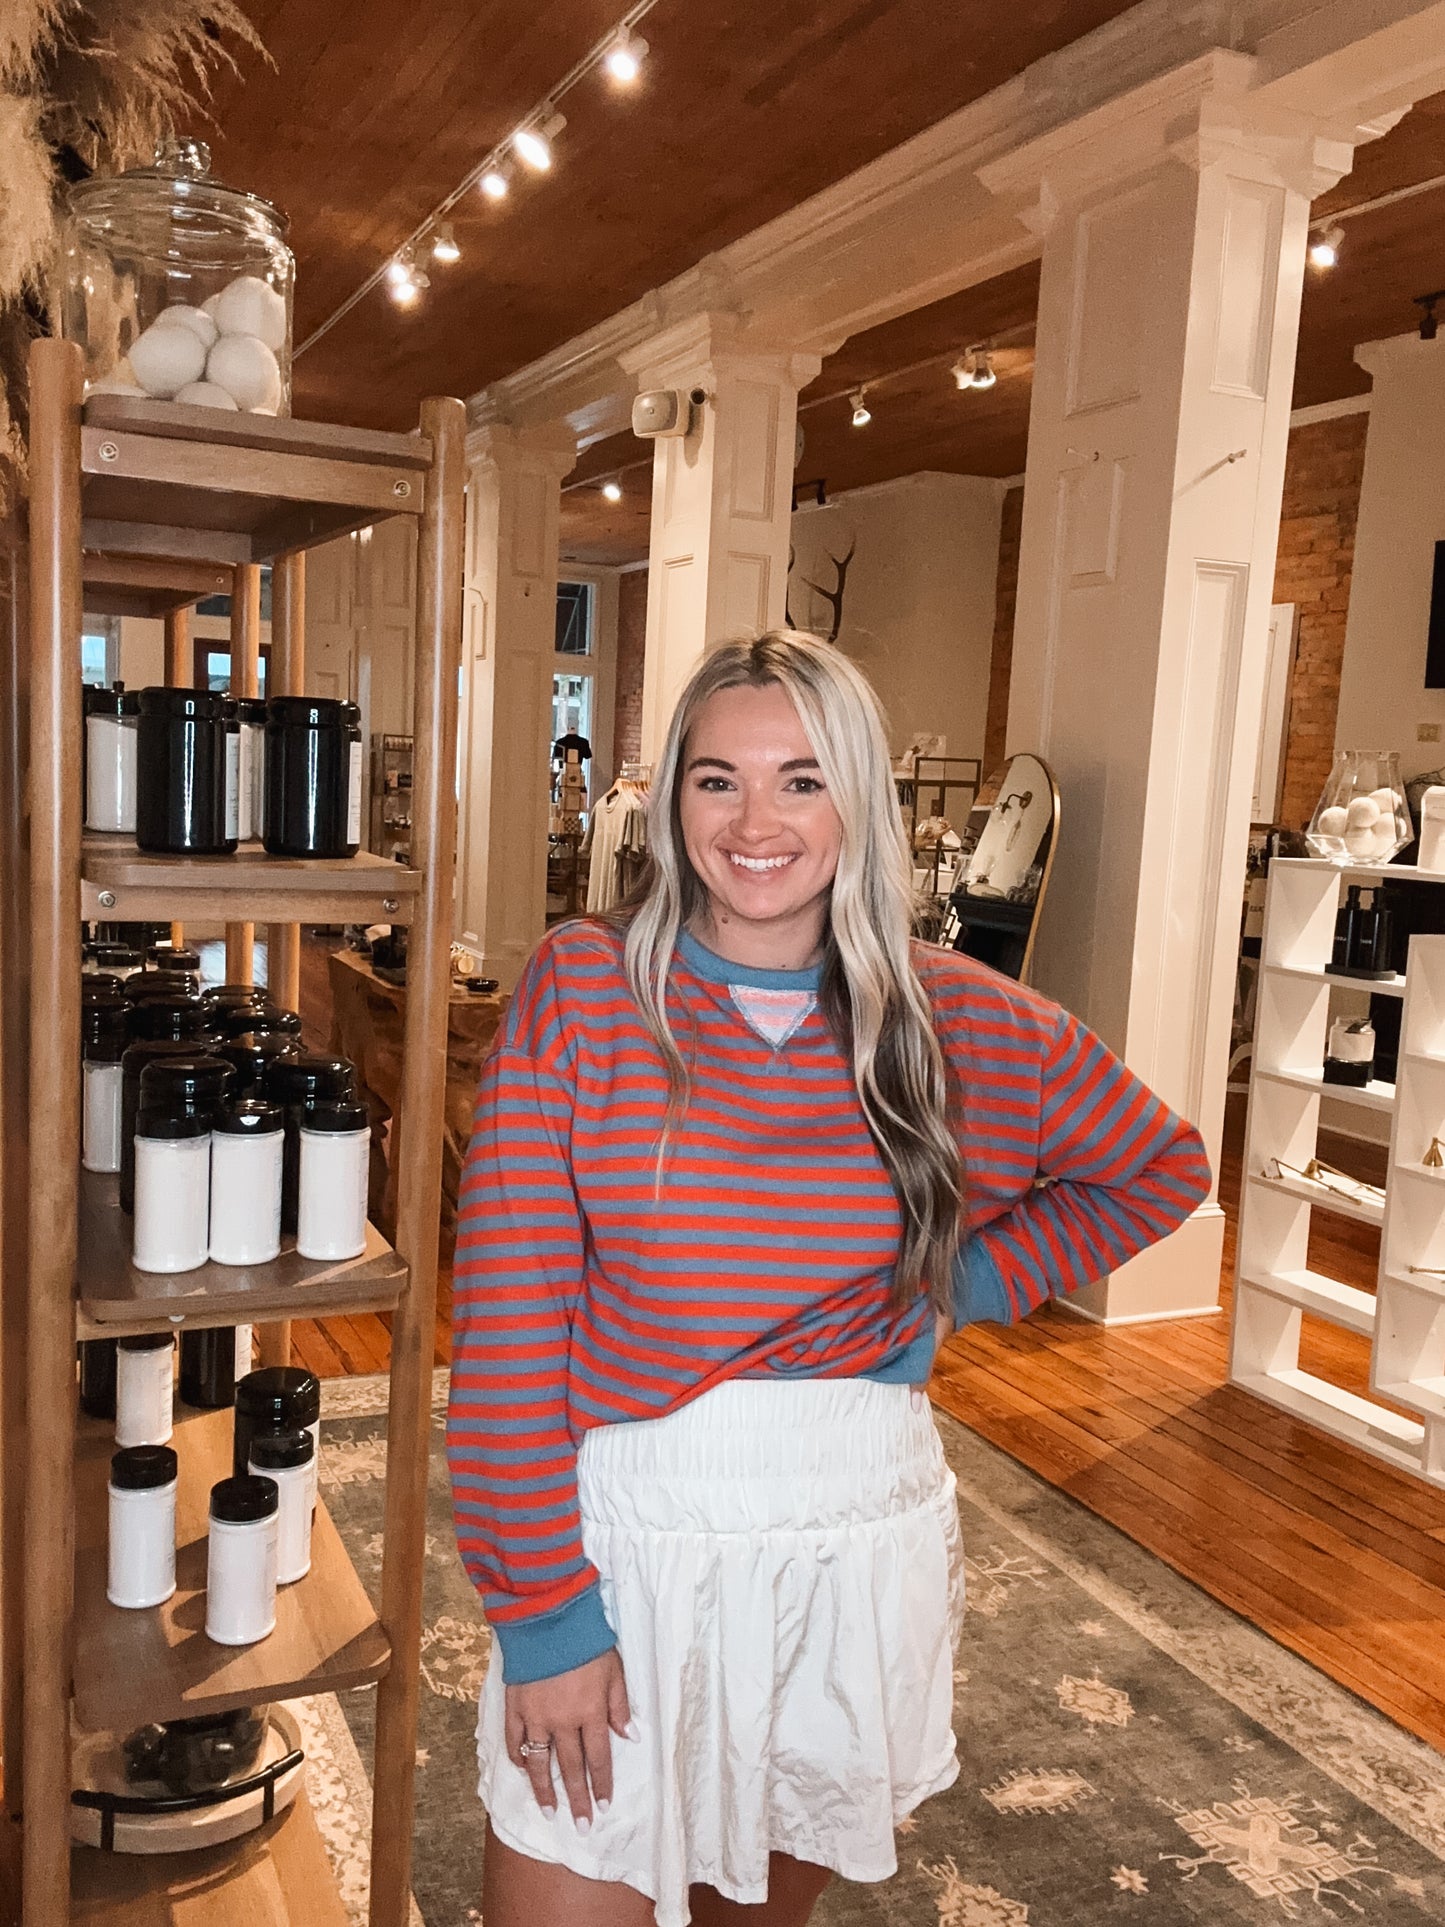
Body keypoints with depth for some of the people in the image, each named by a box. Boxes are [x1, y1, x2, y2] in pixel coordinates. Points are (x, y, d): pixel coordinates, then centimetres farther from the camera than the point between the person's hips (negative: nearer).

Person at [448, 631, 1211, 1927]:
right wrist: (541, 1611, -12)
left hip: (862, 1543, 3)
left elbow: (1162, 1170, 13)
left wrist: (966, 1284, 2)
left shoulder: (964, 1022, -4)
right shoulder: (581, 987, -10)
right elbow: (507, 1321, -11)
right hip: (626, 1534, -2)